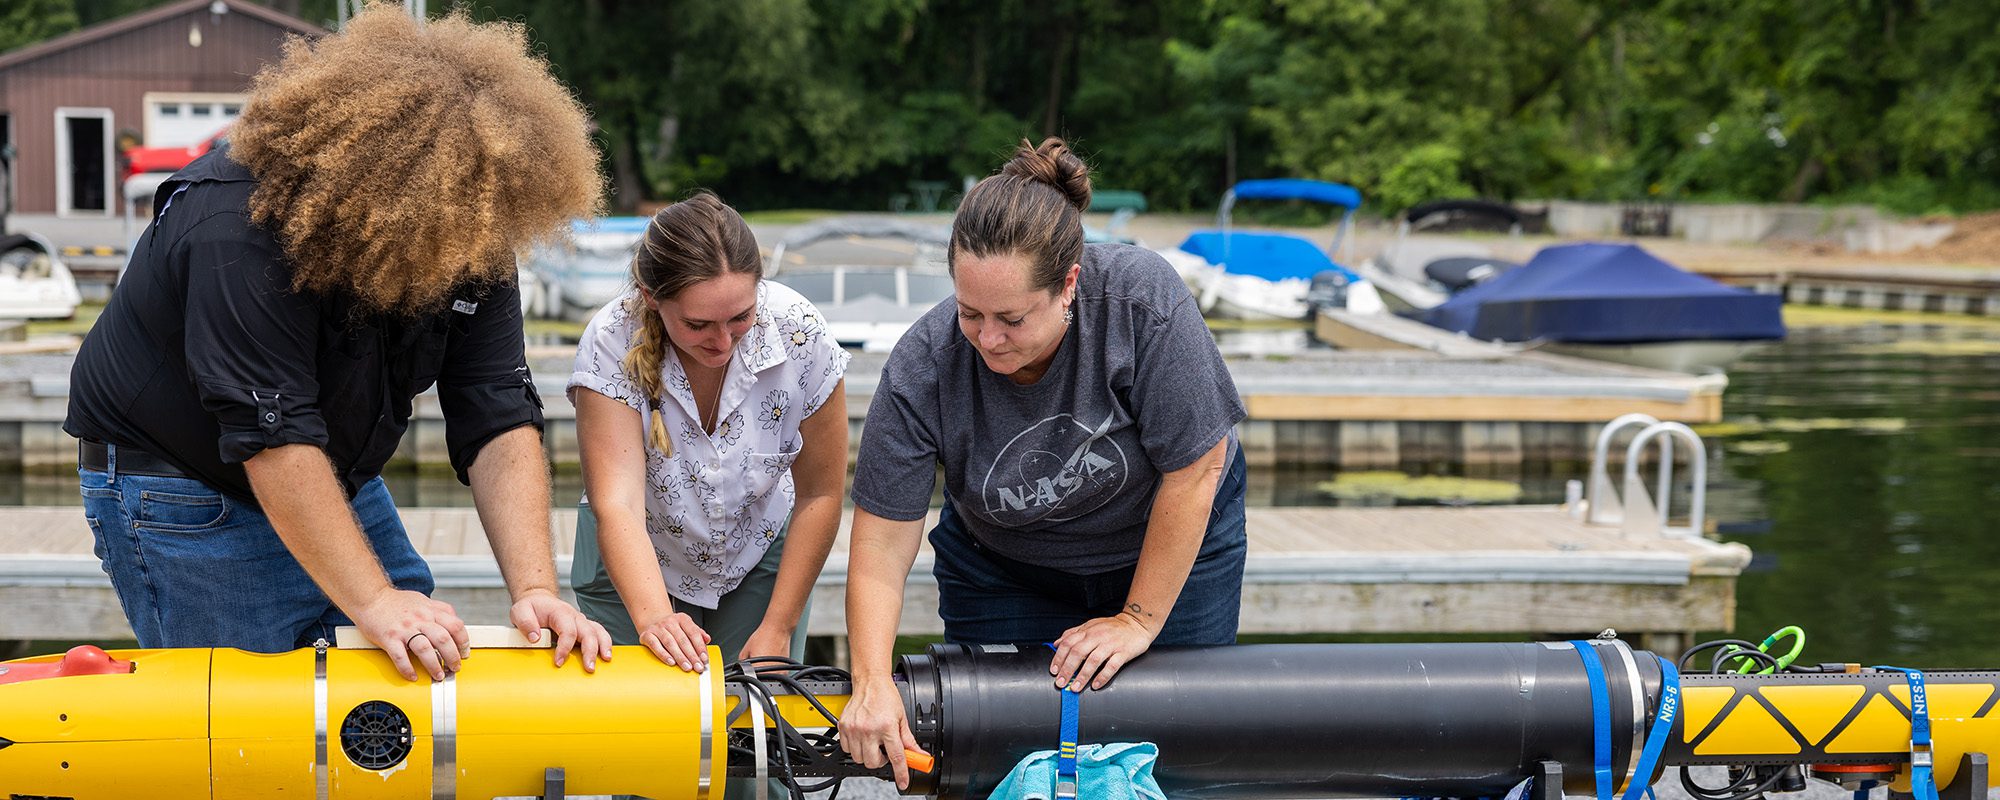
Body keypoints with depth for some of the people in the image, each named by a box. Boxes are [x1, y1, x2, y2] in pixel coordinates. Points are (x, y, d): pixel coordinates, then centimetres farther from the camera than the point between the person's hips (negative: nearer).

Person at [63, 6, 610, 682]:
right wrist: (374, 602, -40)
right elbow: (274, 438, -36)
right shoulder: (243, 229, -33)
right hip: (184, 490, -6)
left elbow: (500, 422, -16)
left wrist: (535, 591, -29)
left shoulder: (475, 239, -13)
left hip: (336, 479, 6)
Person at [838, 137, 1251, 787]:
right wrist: (871, 683, -35)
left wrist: (1139, 622, -20)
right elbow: (881, 542, -22)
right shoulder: (922, 367, -28)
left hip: (1173, 541, -1)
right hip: (1002, 561, 1)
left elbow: (1194, 469, -25)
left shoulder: (1142, 299, -33)